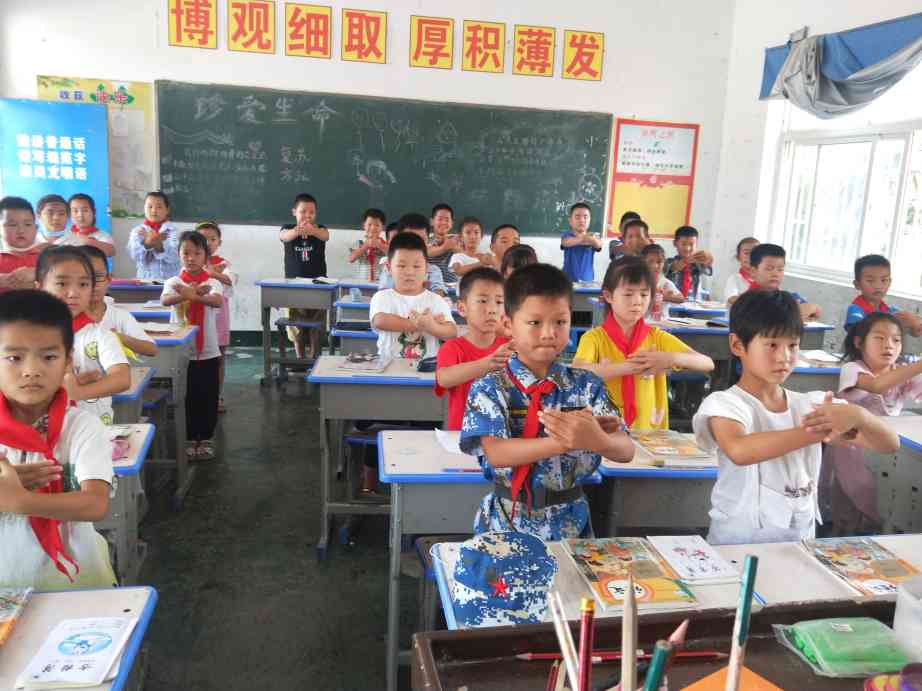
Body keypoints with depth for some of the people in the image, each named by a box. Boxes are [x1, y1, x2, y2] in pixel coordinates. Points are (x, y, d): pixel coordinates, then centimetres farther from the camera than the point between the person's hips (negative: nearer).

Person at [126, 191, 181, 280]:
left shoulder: (172, 230, 0)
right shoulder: (137, 231, 5)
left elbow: (174, 257, -13)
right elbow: (134, 255, -9)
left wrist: (158, 244, -29)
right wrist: (147, 243, -25)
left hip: (170, 279, -1)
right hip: (145, 279, 1)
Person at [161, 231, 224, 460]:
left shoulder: (212, 283, -5)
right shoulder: (173, 282, -1)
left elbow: (218, 301, -26)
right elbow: (165, 300, -23)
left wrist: (191, 294, -43)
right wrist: (189, 294, -42)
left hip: (208, 351, 0)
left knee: (207, 397, 8)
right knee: (185, 397, 10)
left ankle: (205, 438, 24)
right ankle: (189, 439, 24)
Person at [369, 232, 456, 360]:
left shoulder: (436, 300, 6)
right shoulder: (382, 297, 3)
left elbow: (452, 333, -5)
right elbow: (379, 322, -16)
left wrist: (431, 327, -26)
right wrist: (418, 324, -18)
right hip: (389, 362, -1)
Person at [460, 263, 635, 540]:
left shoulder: (587, 385, 1)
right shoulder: (489, 387, -5)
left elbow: (626, 450, -6)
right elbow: (495, 453, -17)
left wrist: (597, 440, -29)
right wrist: (564, 442, -30)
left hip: (569, 521, 2)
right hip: (506, 520, -1)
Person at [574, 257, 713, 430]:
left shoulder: (657, 337, 6)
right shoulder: (594, 337, -2)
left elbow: (708, 364, 1)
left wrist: (672, 359, -17)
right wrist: (629, 366, -23)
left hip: (650, 434, 3)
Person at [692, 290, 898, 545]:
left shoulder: (811, 404, 4)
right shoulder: (723, 404, -10)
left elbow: (889, 445, 0)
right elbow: (739, 451, -31)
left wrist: (857, 415, -20)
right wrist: (819, 432, -31)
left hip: (800, 542, 5)